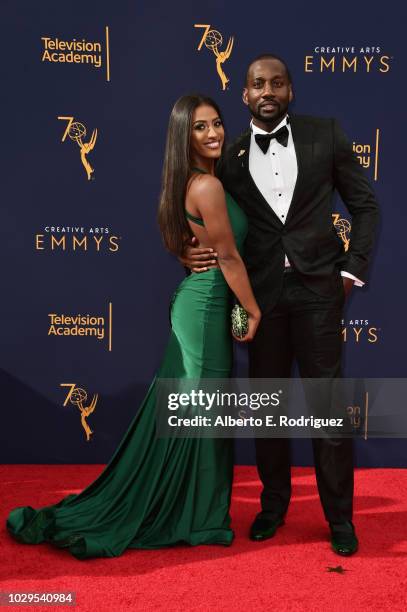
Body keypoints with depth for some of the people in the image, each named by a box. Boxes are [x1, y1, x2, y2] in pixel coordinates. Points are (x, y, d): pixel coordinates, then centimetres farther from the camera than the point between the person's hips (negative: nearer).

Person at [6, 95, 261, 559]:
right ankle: (193, 520, 18)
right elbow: (229, 257, -15)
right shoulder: (208, 185, -17)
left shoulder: (190, 182, 12)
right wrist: (254, 312, -7)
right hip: (207, 306, -9)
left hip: (195, 301, 9)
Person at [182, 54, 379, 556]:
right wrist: (189, 253, -8)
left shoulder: (325, 135, 3)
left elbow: (364, 204, 7)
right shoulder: (230, 157, 6)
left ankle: (340, 516, 16)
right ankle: (273, 503, 28)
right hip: (261, 291, 2)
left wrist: (353, 269, -1)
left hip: (317, 287, -1)